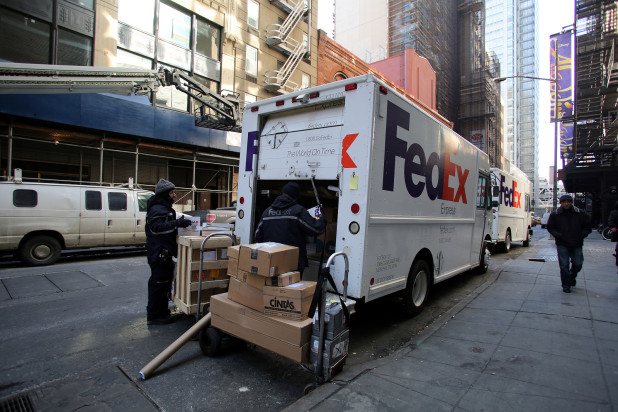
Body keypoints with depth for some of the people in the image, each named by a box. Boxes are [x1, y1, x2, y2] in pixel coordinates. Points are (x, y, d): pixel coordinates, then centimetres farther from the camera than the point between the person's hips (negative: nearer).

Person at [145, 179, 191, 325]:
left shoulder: (165, 208, 20)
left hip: (164, 252, 11)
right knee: (159, 283, -4)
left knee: (164, 281, 19)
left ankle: (161, 310, 33)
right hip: (158, 252, -11)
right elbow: (157, 227, -30)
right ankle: (154, 316, 6)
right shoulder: (157, 209, -16)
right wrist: (177, 223, -36)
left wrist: (179, 223, 14)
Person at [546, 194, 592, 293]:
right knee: (564, 265, -2)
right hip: (562, 244, -2)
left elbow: (588, 227, 10)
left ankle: (572, 277, 37)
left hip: (577, 244, 2)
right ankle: (566, 285, 8)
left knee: (578, 264, 7)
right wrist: (558, 235, -8)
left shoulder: (581, 214, 4)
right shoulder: (555, 215, 1)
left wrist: (581, 235, -6)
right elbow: (550, 227, 7)